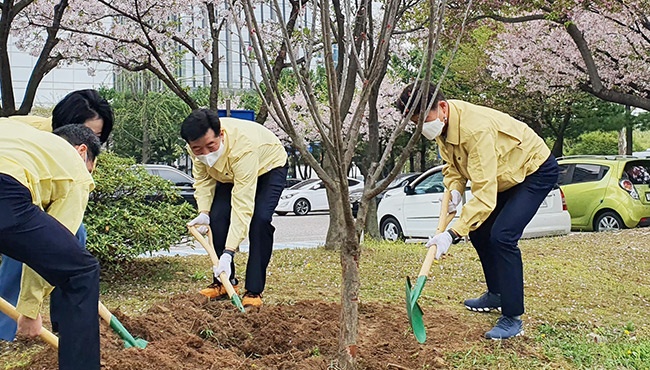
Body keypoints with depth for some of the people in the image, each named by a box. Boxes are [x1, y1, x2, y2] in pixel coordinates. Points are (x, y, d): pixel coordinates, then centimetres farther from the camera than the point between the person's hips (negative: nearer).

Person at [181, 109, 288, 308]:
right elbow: (202, 178, -9)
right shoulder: (196, 147, -28)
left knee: (259, 220, -25)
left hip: (269, 167, -5)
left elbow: (242, 205, -46)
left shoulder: (243, 147, -45)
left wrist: (228, 253, -50)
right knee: (217, 217, -14)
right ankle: (225, 282, 3)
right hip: (229, 173, 5)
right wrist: (204, 212, -26)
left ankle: (254, 291, -16)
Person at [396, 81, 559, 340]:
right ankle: (496, 294, 30)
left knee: (502, 236, -22)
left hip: (537, 171, -9)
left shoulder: (476, 129, -38)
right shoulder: (441, 124, -10)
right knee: (477, 230, 11)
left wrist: (452, 235, -42)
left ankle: (512, 318, -13)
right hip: (505, 176, 9)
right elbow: (452, 164, 6)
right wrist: (454, 189, -16)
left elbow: (485, 193, -40)